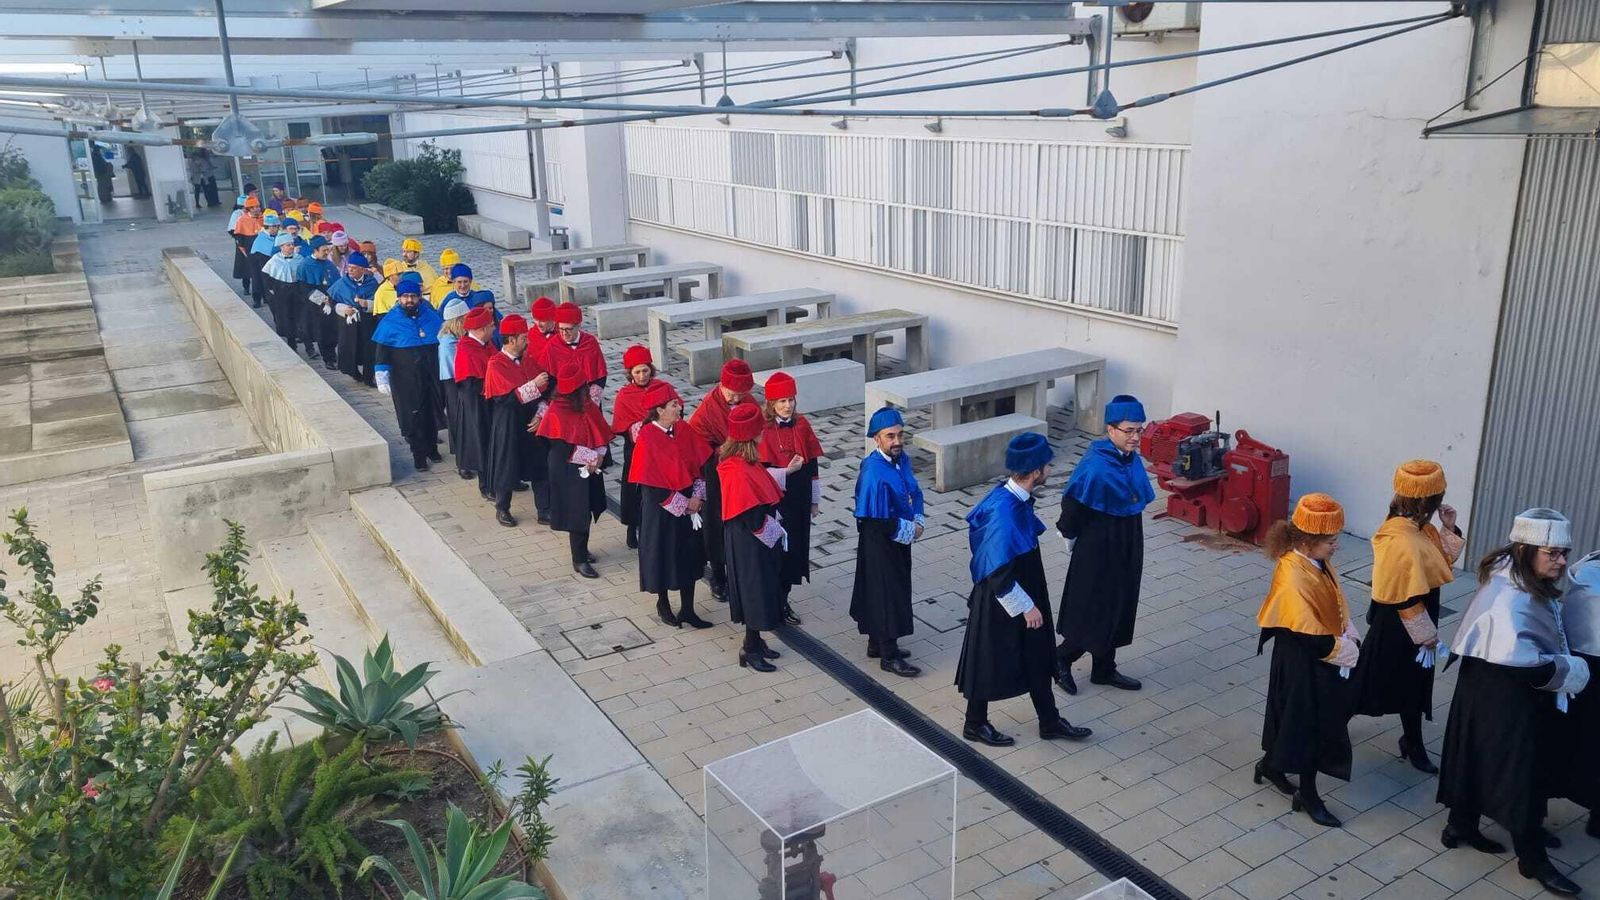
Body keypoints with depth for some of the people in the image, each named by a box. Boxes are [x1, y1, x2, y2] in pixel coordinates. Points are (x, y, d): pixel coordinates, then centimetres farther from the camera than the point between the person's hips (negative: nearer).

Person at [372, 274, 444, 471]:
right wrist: (382, 379, -11)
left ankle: (432, 447, 32)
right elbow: (381, 352, -4)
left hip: (432, 378, 3)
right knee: (412, 416, 2)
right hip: (406, 381, -3)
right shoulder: (390, 322, -6)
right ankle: (419, 455, 14)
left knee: (432, 412, 13)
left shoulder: (433, 317, 2)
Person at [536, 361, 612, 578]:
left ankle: (581, 550, 34)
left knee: (586, 510, 16)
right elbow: (561, 446, -20)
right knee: (577, 512, 0)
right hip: (569, 471, -7)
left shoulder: (588, 405, 1)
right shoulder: (557, 412, -19)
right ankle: (579, 560, 12)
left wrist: (599, 455, -12)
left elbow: (602, 432, 3)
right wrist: (590, 458, -18)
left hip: (590, 468, 7)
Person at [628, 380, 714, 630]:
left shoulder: (684, 430, -2)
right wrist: (682, 504, -14)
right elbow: (651, 483, -18)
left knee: (689, 555, 10)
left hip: (689, 504, 5)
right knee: (663, 554, 10)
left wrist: (697, 497, -9)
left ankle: (687, 609, 21)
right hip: (661, 508, -5)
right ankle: (663, 604, 32)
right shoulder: (647, 439, -19)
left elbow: (702, 464, 2)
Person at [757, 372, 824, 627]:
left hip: (800, 499, 5)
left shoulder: (802, 425, 1)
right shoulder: (763, 430, -13)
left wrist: (815, 499, 9)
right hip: (776, 500, -5)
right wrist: (787, 471, -26)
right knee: (779, 547, 2)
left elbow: (812, 464, 7)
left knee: (797, 546, 12)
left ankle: (782, 596, 29)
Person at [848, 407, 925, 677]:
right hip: (880, 544, -9)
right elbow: (881, 522, -27)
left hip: (899, 539, 9)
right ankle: (889, 656, 18)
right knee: (886, 594, 3)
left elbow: (915, 493, 12)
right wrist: (911, 530, -14)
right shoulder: (874, 475, -28)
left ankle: (878, 643, 36)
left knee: (894, 591, 20)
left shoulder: (902, 459, -2)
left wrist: (918, 521, -4)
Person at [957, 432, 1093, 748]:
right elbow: (998, 574, -29)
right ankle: (975, 725, 34)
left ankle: (1050, 722, 39)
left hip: (1026, 592, 9)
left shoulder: (1013, 497, -5)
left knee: (1037, 657, 21)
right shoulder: (1003, 513, -34)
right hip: (1001, 603, -9)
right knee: (992, 662, 12)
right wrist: (1026, 607, -18)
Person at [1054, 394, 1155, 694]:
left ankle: (1104, 669, 33)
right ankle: (1061, 659, 24)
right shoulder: (1095, 466, -26)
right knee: (1094, 611, 3)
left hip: (1127, 547, 8)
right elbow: (1073, 506, -18)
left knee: (1119, 609, 17)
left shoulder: (1132, 459, -1)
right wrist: (1072, 538, -2)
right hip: (1099, 549, -8)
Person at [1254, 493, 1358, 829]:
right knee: (1309, 723, 6)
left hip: (1323, 657, 9)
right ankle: (1307, 793, 24)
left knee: (1294, 716, 23)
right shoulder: (1293, 577, -31)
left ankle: (1271, 764, 43)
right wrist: (1338, 649, -14)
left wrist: (1349, 636, -2)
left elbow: (1337, 603, 10)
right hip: (1302, 662, -9)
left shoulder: (1318, 561, -3)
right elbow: (1305, 631, -27)